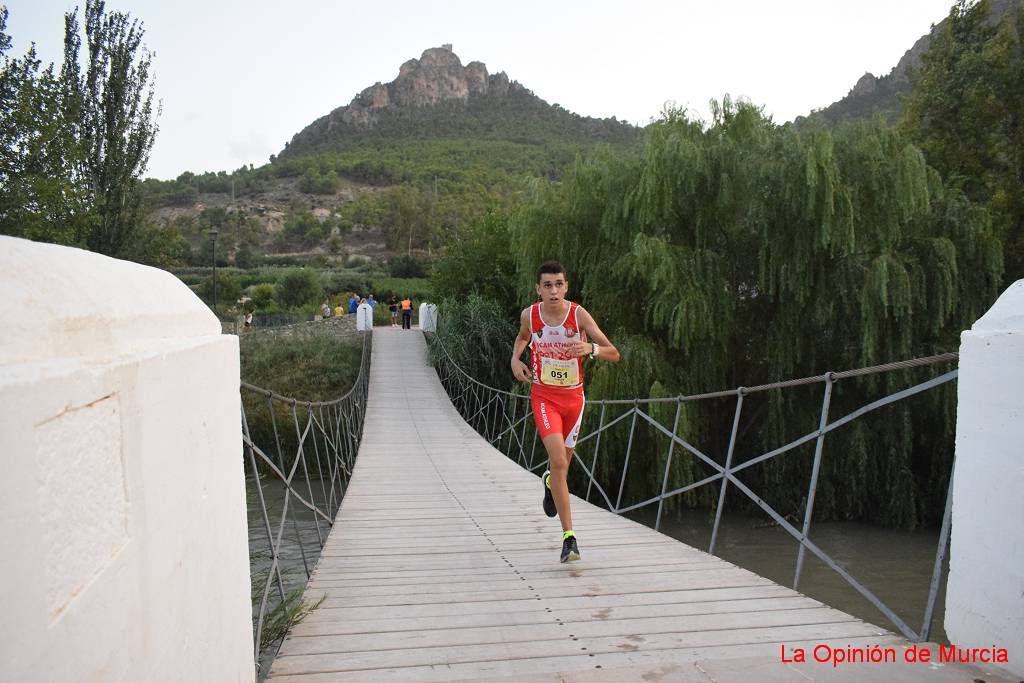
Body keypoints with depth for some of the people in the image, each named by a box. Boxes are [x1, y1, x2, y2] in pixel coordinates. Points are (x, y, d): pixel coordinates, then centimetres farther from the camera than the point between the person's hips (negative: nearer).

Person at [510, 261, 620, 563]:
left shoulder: (579, 315, -14)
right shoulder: (529, 315, -9)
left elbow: (614, 354, -15)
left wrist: (591, 348, -35)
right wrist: (515, 358, -2)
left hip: (573, 396, 1)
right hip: (543, 396, -1)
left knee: (563, 463, 18)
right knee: (558, 461, -19)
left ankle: (550, 483, 56)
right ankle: (568, 535, -12)